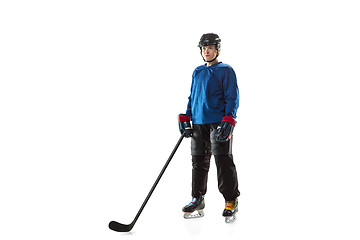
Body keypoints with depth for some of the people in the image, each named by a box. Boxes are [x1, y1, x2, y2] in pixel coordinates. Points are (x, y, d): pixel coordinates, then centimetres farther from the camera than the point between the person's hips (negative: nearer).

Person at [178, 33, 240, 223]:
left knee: (223, 161, -7)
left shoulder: (226, 71, -1)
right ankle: (198, 200, 17)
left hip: (219, 123, -6)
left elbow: (232, 98, -7)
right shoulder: (197, 72, 18)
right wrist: (186, 118, 14)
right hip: (199, 123, 6)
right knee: (199, 161, 8)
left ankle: (231, 201, 5)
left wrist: (228, 122, -18)